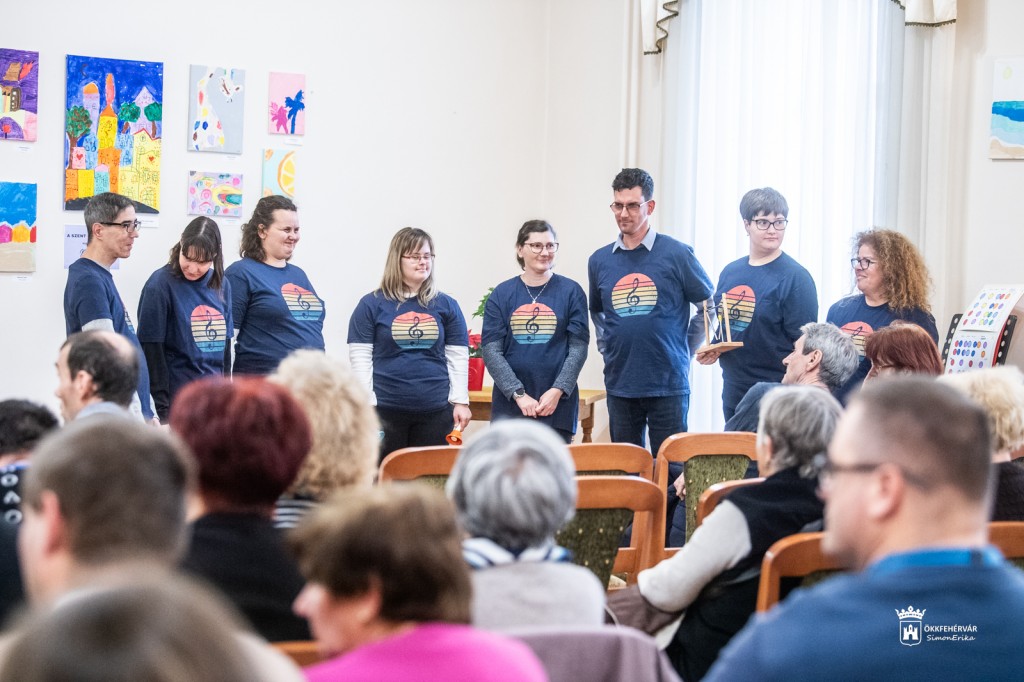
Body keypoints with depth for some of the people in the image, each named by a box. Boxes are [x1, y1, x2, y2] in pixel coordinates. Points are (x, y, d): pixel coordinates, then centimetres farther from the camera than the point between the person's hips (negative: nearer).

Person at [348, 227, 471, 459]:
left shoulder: (446, 305, 9)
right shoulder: (372, 304, 2)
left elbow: (458, 357, 9)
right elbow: (360, 358, 0)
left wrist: (461, 401, 2)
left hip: (436, 411, 2)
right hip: (385, 411, -2)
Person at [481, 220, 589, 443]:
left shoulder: (571, 292, 4)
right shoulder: (501, 294, 5)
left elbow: (578, 347, -1)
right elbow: (491, 350, -1)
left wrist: (557, 391, -12)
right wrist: (519, 394, -11)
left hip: (557, 405, 0)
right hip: (509, 403, 1)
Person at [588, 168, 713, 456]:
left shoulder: (676, 254, -4)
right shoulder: (600, 261, 7)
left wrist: (687, 351, 2)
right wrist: (608, 351, 11)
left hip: (668, 386, -3)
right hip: (619, 386, 3)